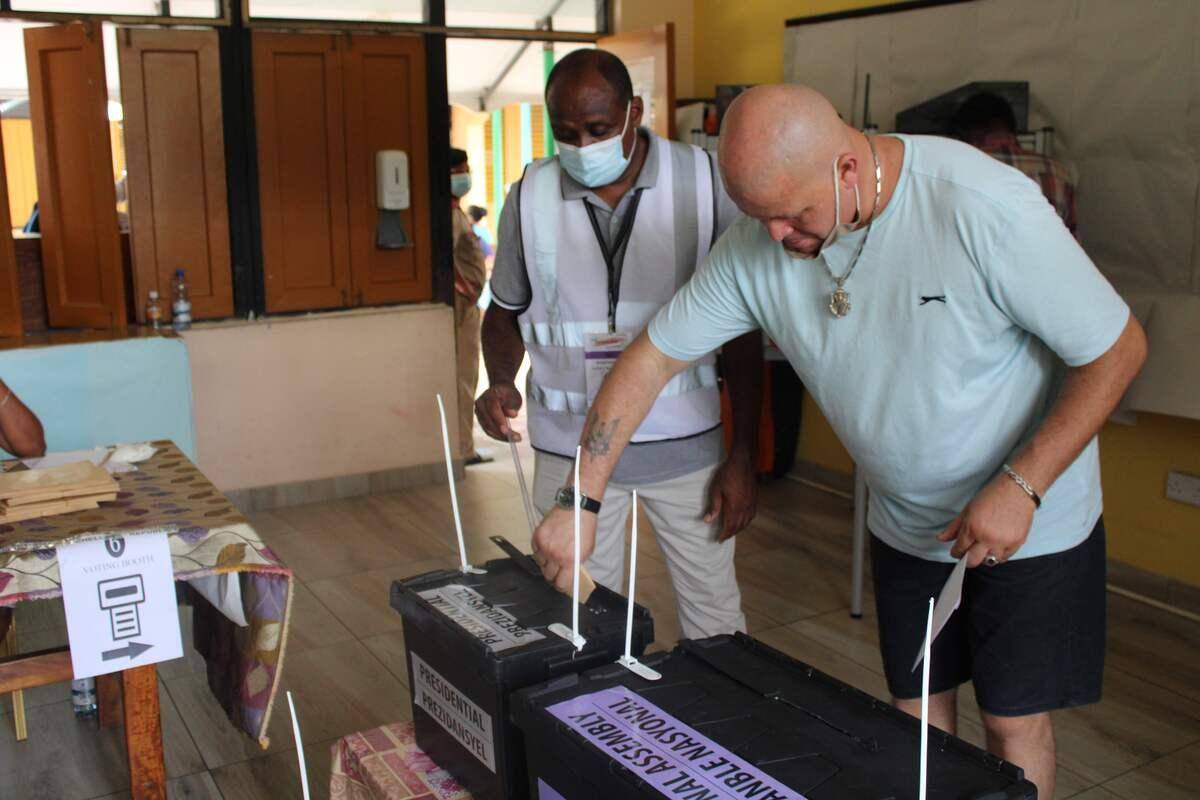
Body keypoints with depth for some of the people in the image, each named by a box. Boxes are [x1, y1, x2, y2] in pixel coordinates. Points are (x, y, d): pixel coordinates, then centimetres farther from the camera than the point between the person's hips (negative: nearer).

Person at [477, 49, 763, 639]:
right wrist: (500, 382, -10)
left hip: (685, 440, -1)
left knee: (714, 617, 9)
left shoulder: (703, 183, -7)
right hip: (571, 445, 1)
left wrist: (744, 455, -3)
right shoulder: (530, 197, -3)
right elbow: (506, 310, 11)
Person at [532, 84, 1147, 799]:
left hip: (1031, 524, -3)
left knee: (1015, 721, 9)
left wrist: (1020, 487, -24)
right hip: (905, 524, 4)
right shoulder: (757, 242, -15)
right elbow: (652, 358, -9)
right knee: (917, 711, 15)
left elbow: (1118, 349, -19)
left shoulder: (983, 207, -29)